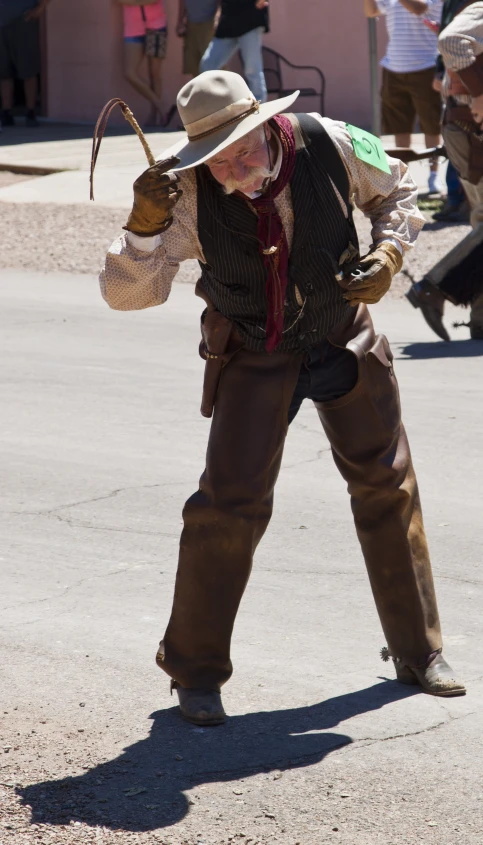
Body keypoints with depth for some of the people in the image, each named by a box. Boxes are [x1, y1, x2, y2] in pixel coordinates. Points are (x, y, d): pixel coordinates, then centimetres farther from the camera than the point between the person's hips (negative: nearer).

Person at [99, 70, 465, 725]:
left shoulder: (330, 146, -20)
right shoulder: (189, 194, -24)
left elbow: (396, 192, 2)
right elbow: (126, 293, -26)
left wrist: (388, 256, -15)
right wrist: (144, 225, -43)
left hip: (346, 339, 3)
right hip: (255, 357, -3)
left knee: (388, 488, 10)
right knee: (230, 502, -14)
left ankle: (419, 652, 27)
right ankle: (195, 673, 1)